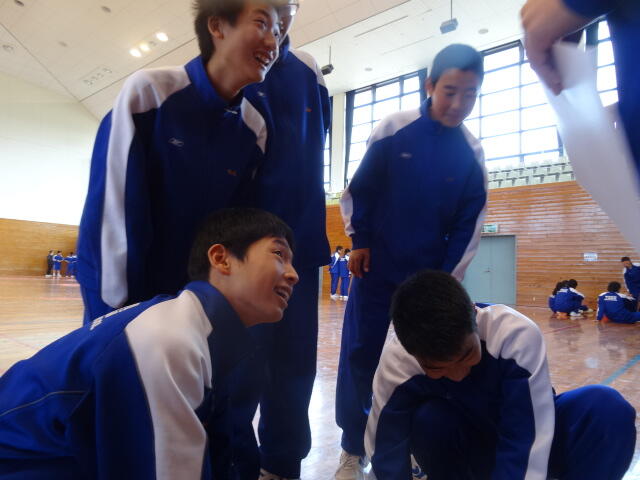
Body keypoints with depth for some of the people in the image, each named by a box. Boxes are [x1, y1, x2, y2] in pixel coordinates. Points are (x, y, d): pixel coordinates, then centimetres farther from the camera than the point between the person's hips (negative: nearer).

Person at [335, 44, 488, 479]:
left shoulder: (472, 154, -1)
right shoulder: (393, 128, -5)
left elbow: (469, 223, 3)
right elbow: (360, 188, 1)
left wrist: (446, 279, -1)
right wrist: (359, 241, -2)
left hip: (430, 275, 2)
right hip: (377, 268, -1)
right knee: (360, 355, 2)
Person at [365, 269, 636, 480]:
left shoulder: (516, 335, -33)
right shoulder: (397, 365, -28)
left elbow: (525, 445, -30)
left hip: (527, 435, 1)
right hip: (471, 450, 0)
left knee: (607, 408, -28)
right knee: (428, 420, -33)